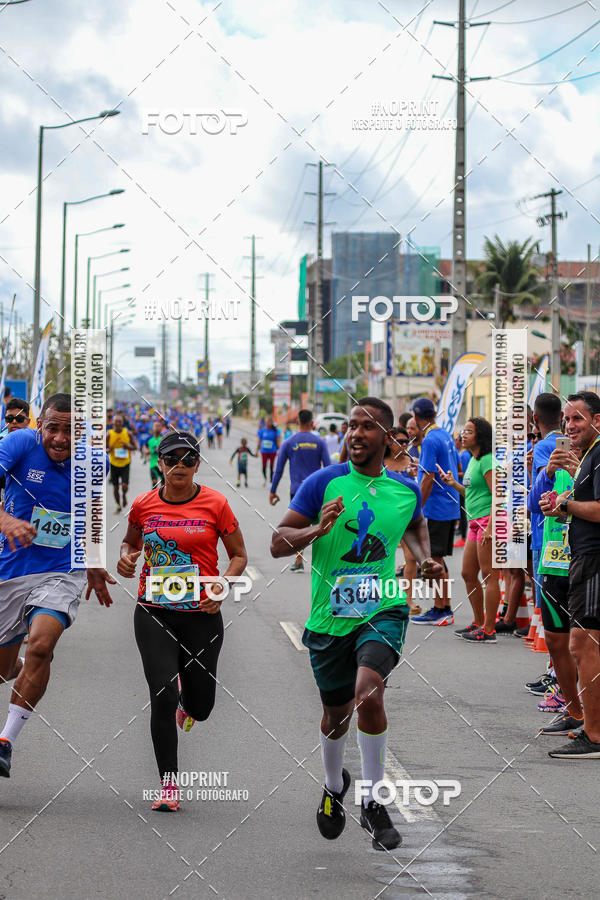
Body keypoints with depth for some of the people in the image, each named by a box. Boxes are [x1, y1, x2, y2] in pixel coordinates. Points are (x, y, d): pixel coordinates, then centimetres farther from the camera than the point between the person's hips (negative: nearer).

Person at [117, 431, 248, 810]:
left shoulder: (215, 504, -4)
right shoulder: (144, 505, 1)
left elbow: (239, 555, 5)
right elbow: (131, 541, 20)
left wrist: (222, 585, -13)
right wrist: (126, 556, -3)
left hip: (202, 614, 0)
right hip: (154, 613, 0)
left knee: (199, 709, 6)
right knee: (162, 698, -13)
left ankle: (187, 698, 46)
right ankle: (169, 786, 0)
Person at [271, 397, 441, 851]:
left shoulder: (406, 489, 3)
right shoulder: (324, 483, -6)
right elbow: (278, 544, -8)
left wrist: (425, 557, 9)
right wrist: (317, 529, -26)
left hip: (384, 610, 0)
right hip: (330, 617, 0)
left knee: (368, 692, -26)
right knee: (336, 714, 14)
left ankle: (374, 801, -10)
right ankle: (335, 786, 46)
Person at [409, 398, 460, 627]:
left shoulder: (430, 441, -16)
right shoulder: (446, 435, 13)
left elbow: (428, 478, -20)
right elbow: (458, 469, 22)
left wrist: (417, 508, -16)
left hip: (436, 507, -9)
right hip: (451, 507, 9)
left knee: (434, 559, -4)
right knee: (438, 559, 14)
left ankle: (440, 610, -1)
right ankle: (446, 609, 17)